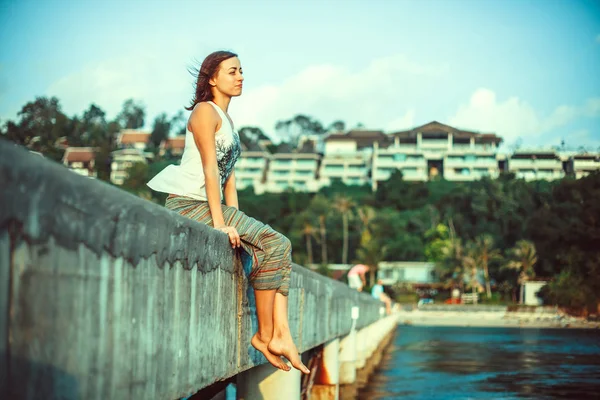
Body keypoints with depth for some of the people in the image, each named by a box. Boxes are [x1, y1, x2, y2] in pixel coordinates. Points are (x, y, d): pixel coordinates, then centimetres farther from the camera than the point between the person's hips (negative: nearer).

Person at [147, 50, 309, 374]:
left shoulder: (228, 120, 20)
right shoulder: (205, 111, -7)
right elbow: (209, 169, -15)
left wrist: (235, 221, 8)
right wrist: (220, 221, -20)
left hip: (211, 206, 9)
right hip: (188, 204, -9)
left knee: (280, 245, -4)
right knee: (270, 244, -20)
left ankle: (281, 334, -12)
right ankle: (265, 335, -12)